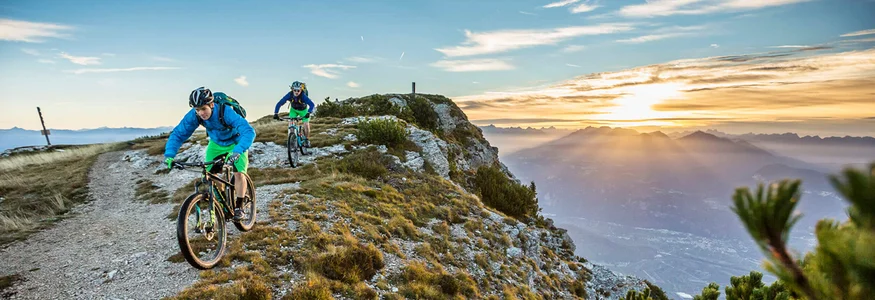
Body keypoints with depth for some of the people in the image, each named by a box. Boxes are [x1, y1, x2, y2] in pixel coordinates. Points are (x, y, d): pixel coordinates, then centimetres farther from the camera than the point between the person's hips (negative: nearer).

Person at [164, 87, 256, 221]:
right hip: (216, 143, 5)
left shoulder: (226, 112, -38)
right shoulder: (193, 116, -24)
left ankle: (239, 207, 1)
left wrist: (237, 151, -63)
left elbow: (249, 131, -49)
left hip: (236, 143, -4)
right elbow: (178, 134, -16)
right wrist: (169, 154, -32)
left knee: (238, 174, -17)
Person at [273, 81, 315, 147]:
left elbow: (312, 105, -46)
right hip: (293, 110, 2)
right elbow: (279, 104, -29)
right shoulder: (289, 95, -30)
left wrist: (308, 113, -62)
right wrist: (275, 113, -41)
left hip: (303, 110, -2)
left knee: (306, 125, -13)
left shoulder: (303, 96, -36)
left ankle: (306, 140, 9)